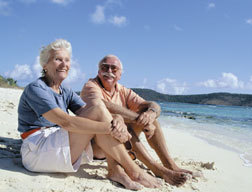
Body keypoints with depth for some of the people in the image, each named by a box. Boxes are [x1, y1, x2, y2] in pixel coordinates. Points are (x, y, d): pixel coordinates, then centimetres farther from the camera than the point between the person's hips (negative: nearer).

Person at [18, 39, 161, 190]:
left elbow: (87, 112, -2)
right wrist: (110, 128, -27)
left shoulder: (66, 93, 14)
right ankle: (133, 171, -18)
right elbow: (65, 122, -26)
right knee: (99, 111, -21)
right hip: (37, 153, -8)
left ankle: (115, 170, -18)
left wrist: (117, 119, -24)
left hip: (59, 147, 8)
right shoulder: (35, 89, -12)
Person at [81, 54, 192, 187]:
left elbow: (154, 105, -5)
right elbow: (103, 106, -33)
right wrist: (140, 118, -36)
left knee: (150, 115, -8)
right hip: (94, 144, -6)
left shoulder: (124, 92, 8)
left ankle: (170, 166, -15)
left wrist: (151, 113, -31)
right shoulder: (91, 86, -9)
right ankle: (157, 169, -33)